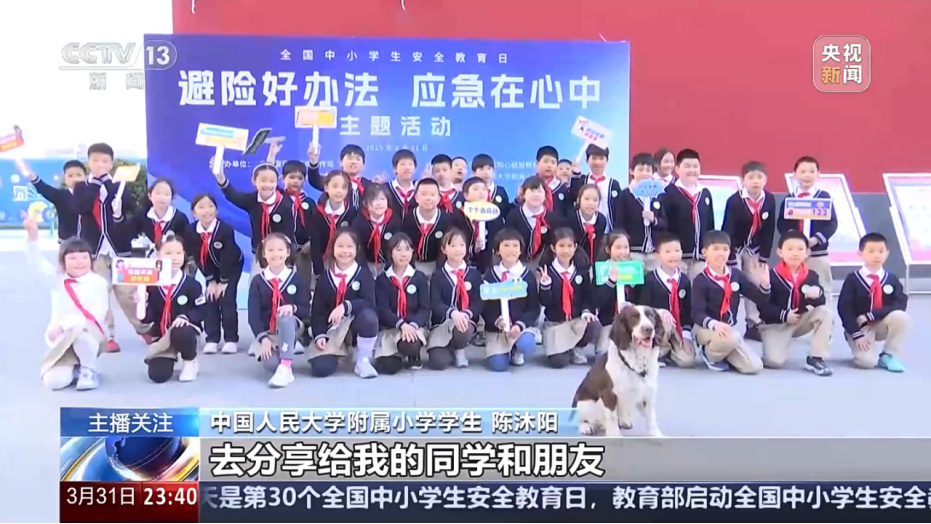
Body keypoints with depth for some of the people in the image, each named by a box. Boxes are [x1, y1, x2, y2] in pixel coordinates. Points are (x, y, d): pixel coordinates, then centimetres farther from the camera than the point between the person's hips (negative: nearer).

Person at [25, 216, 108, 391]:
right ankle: (74, 367, 16)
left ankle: (89, 370, -12)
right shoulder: (56, 278, 4)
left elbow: (98, 312, -17)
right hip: (61, 341, 3)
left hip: (90, 335, -2)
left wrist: (65, 324, -25)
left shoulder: (98, 282, -6)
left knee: (78, 330, -40)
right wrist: (33, 234, -22)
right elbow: (36, 260, -6)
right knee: (53, 381, -20)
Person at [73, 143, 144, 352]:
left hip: (120, 248, 0)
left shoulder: (119, 186, 7)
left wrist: (106, 183, -11)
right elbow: (82, 207, -13)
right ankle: (107, 336, 6)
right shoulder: (82, 187, 7)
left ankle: (145, 329, 17)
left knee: (127, 292, 2)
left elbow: (131, 207, -11)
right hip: (94, 248, 1)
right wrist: (95, 183, -8)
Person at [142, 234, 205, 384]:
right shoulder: (151, 285, -5)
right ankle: (169, 356, 24)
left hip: (185, 329, -2)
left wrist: (186, 316, -25)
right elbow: (147, 318, -5)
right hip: (161, 334, 2)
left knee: (180, 335, -40)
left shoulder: (192, 284, -10)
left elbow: (202, 311, -7)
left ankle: (190, 361, -5)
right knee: (158, 375, -15)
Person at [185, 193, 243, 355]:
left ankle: (231, 340, -4)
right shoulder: (191, 231, -20)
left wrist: (223, 281, -21)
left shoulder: (226, 229, -32)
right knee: (210, 301, -2)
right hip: (211, 270, 4)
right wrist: (211, 280, -12)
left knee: (227, 300, -11)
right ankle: (212, 340, 5)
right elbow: (198, 258, -13)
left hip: (232, 267, -4)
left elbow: (228, 258, -26)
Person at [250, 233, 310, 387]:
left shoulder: (296, 278, -1)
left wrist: (293, 308, -27)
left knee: (285, 317, -38)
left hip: (290, 326, 0)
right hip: (267, 331, 0)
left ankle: (285, 367, -36)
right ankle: (279, 364, 9)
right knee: (270, 363, -30)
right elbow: (253, 314, -6)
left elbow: (306, 311, -4)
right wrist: (263, 338, -19)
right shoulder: (257, 281, -2)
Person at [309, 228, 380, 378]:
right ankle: (338, 352, 15)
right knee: (320, 368, -23)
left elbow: (369, 303, -17)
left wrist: (346, 306, -34)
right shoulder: (325, 278, 4)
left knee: (368, 316, -38)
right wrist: (319, 335, -12)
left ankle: (363, 360, -15)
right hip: (333, 329, 1)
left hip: (358, 324, -1)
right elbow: (317, 310, 3)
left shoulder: (364, 274, -2)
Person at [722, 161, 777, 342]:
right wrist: (731, 256, -20)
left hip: (755, 249, 4)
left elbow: (770, 230, -3)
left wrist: (764, 254, -4)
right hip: (734, 248, -4)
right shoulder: (734, 201, -22)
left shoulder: (770, 200, -10)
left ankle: (753, 325, 15)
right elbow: (728, 230, -20)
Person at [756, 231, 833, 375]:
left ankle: (815, 358, -11)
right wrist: (784, 315, -24)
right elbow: (762, 306, -16)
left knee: (825, 312, -19)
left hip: (801, 320, 5)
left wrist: (818, 294, -29)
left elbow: (820, 303, -7)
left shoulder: (811, 276, -2)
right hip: (775, 324, -5)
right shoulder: (772, 276, -15)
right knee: (775, 361, -26)